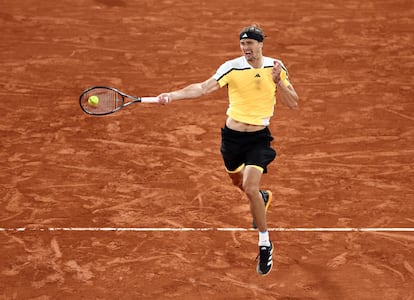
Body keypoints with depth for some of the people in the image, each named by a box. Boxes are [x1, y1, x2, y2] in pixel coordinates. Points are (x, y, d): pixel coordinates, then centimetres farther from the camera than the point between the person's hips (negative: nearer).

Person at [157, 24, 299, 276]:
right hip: (232, 135, 3)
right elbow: (203, 88, -20)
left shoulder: (276, 67, -6)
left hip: (259, 137, -3)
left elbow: (293, 103, -4)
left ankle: (265, 245, -3)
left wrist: (278, 82, -21)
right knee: (238, 181, 25)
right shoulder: (232, 67, -11)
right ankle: (263, 198, 61)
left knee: (250, 189, -18)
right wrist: (172, 95, -33)